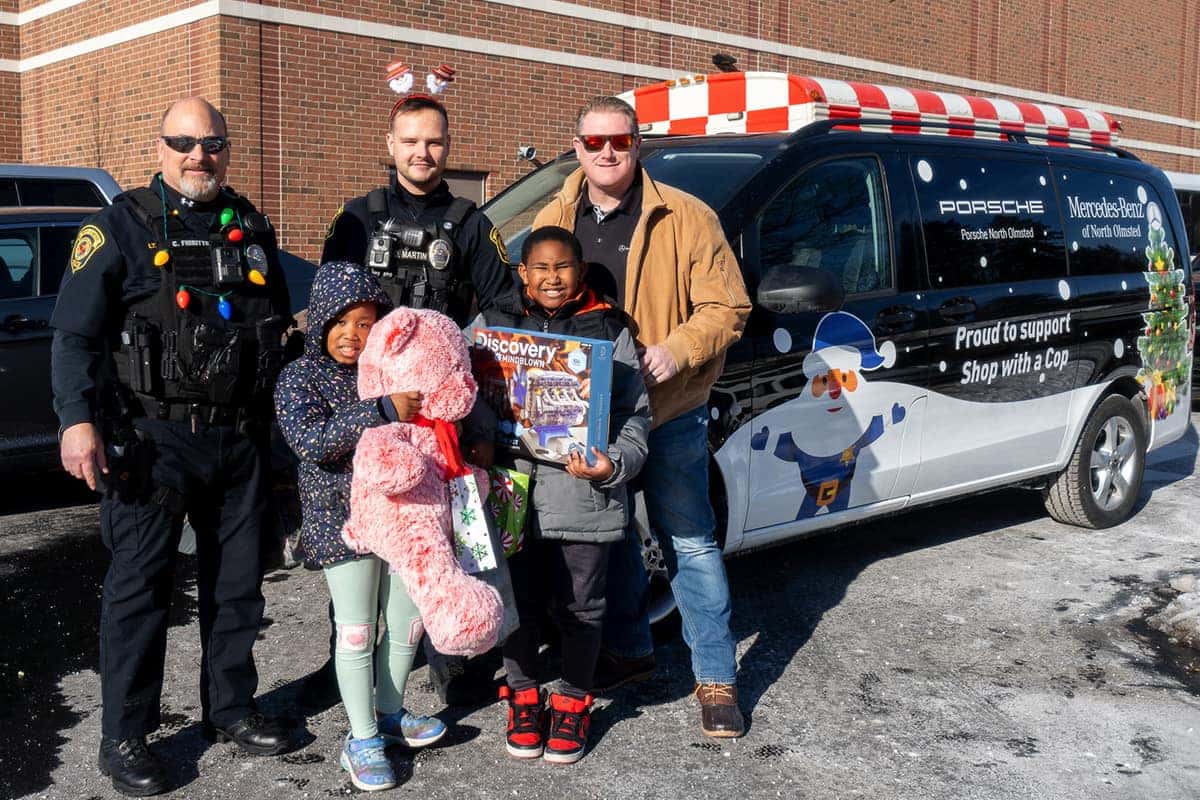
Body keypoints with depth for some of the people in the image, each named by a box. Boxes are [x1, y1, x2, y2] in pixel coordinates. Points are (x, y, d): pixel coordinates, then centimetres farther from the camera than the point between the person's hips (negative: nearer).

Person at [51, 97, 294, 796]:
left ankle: (231, 707, 28)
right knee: (141, 585, -1)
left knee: (237, 580, 13)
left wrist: (278, 414, 16)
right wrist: (79, 420, -18)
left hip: (240, 436, 5)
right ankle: (125, 737, 11)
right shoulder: (121, 226, -3)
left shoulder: (251, 228, 12)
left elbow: (279, 326, 20)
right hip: (153, 436, -5)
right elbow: (75, 333, -7)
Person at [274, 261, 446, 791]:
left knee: (408, 619, 14)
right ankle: (362, 739, 15)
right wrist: (384, 411, -31)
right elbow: (310, 442, -26)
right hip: (344, 518, -5)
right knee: (357, 630, 1)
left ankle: (390, 712, 35)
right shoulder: (301, 377, -9)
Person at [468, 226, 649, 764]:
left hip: (583, 497, -1)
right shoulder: (492, 324, 6)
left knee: (580, 607, 10)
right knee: (518, 602, 12)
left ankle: (572, 703, 29)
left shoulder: (610, 330, 1)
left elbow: (635, 413, 2)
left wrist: (615, 463, -15)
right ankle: (522, 696, 32)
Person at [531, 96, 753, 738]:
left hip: (669, 411, -4)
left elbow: (727, 306, -8)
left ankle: (717, 678, 12)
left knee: (689, 542, 1)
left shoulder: (685, 218, -7)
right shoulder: (554, 220, 6)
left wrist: (677, 350, -23)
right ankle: (628, 652, 36)